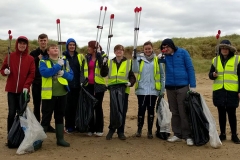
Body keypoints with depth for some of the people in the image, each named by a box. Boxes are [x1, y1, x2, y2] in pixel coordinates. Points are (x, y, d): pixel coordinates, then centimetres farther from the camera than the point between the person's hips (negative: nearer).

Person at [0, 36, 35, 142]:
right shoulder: (10, 56, 4)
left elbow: (31, 74, -3)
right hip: (11, 90, 0)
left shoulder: (30, 59, 3)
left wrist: (26, 86, -14)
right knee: (11, 113, 2)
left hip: (23, 90, 0)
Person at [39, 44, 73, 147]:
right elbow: (45, 73, -21)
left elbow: (71, 76, 7)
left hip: (62, 94, 4)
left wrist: (63, 73, -13)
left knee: (60, 116, 12)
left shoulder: (64, 62, 12)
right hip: (48, 94, -4)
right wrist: (58, 66, -17)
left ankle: (60, 139, 21)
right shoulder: (44, 62, -1)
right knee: (46, 117, 2)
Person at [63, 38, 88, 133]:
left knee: (76, 105, 8)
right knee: (68, 105, 1)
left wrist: (84, 79, 0)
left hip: (77, 84, 2)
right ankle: (68, 126, 10)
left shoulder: (80, 56, 9)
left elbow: (84, 69, 7)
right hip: (67, 84, -2)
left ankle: (76, 124, 18)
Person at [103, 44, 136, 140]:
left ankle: (120, 131, 16)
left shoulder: (129, 62, 5)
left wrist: (131, 83, -15)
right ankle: (111, 130, 17)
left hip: (124, 90, -1)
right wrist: (104, 64, -10)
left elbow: (133, 76, 4)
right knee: (113, 110, 3)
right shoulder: (109, 62, 12)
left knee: (123, 111, 5)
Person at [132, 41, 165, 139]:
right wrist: (134, 59, -19)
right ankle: (139, 129, 19)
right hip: (142, 89, 0)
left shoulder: (157, 60, 4)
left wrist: (162, 89, 3)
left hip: (153, 90, 0)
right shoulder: (139, 59, 5)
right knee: (141, 109, 3)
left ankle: (150, 131, 18)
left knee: (151, 109, 7)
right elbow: (135, 70, -10)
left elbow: (162, 75, 6)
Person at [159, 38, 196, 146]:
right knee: (174, 112, 9)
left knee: (184, 112, -3)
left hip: (183, 87, -4)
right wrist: (159, 58, -12)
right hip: (170, 87, 4)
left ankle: (188, 136, 5)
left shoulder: (183, 52, -2)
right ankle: (177, 134, 17)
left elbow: (190, 68, -3)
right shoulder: (165, 56, 7)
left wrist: (193, 85, -8)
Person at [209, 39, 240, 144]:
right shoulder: (216, 60, 9)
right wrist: (213, 75, -12)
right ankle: (222, 134, 21)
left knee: (231, 113, 2)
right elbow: (210, 75, 12)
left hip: (232, 92, -3)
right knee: (221, 113, 10)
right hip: (219, 91, 3)